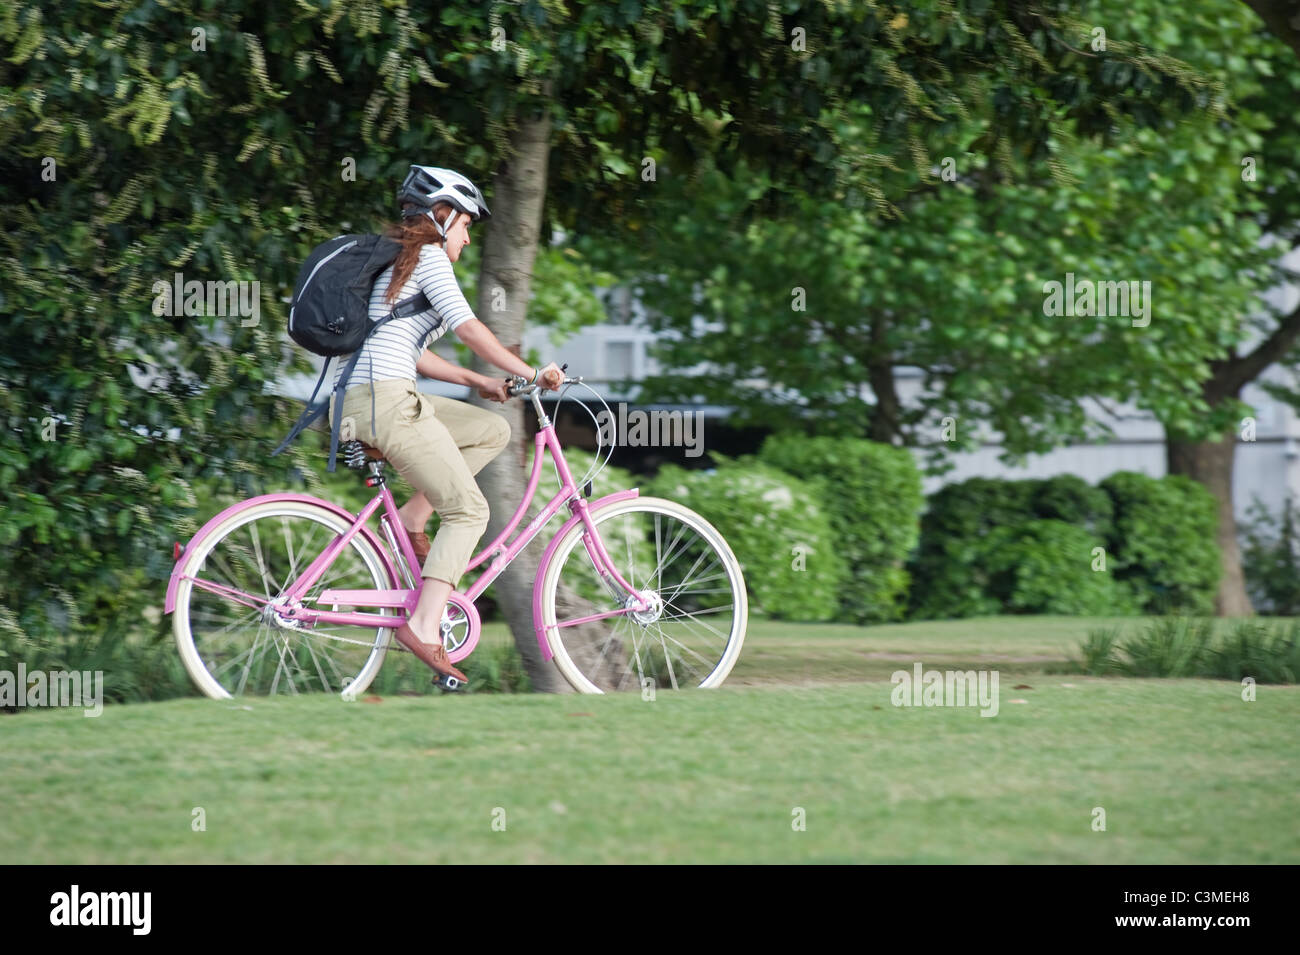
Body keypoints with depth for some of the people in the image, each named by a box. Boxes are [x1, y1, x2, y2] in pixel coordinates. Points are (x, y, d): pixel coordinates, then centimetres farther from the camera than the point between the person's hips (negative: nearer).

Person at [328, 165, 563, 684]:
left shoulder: (396, 263, 26)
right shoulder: (428, 256, -3)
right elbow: (468, 327, -11)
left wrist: (478, 382, 27)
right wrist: (530, 373, -6)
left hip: (361, 401, 9)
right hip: (384, 400, -9)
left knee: (493, 431, 17)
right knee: (469, 510, -7)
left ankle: (411, 519, 9)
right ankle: (424, 627, -17)